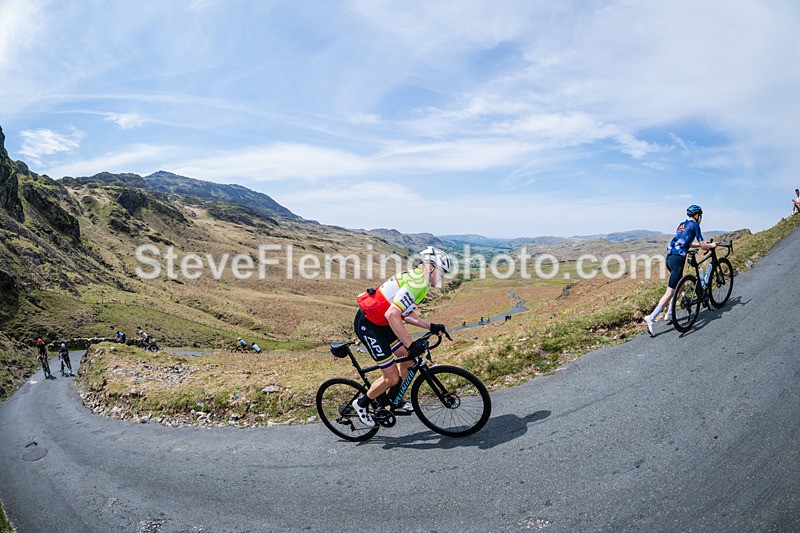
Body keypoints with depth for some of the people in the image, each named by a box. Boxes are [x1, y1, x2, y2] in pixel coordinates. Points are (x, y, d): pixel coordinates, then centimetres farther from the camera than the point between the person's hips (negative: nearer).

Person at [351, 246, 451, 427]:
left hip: (380, 323, 10)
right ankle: (362, 403, 20)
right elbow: (392, 315, -31)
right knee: (391, 377, -3)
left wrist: (431, 327, 7)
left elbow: (407, 315, 14)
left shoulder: (416, 279, 11)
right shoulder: (416, 282, -22)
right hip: (367, 326, -10)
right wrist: (411, 344, -27)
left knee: (409, 358, 14)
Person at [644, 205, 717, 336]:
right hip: (678, 258, -9)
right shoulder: (694, 224, 1)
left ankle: (669, 315, 23)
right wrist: (712, 245, 22)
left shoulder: (682, 224, 24)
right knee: (670, 292, -11)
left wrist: (702, 244, 42)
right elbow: (703, 246, 3)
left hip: (669, 257, 9)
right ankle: (651, 318, -20)